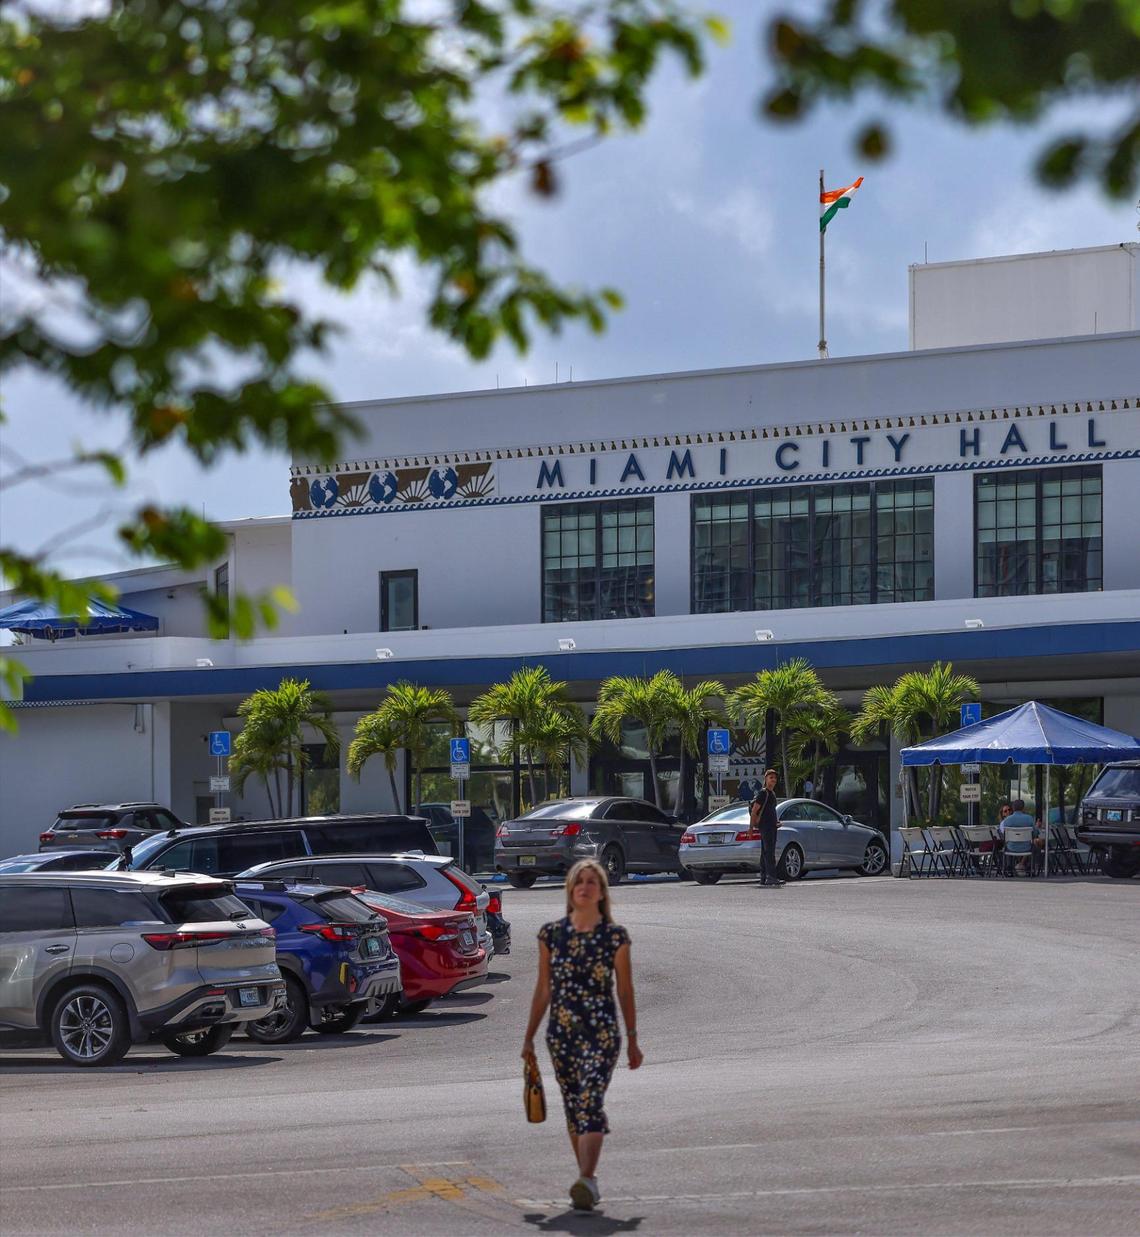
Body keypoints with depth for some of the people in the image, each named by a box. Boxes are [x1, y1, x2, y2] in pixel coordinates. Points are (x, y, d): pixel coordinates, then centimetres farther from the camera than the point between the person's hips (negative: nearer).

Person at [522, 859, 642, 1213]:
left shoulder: (615, 937, -1)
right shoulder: (552, 933, 5)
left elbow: (625, 991, 4)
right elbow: (543, 989, 11)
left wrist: (632, 1041, 6)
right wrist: (529, 1037, 11)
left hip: (601, 1032, -4)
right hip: (561, 1033, 4)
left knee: (590, 1102, -17)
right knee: (573, 1107, 10)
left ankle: (586, 1180, -26)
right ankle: (588, 1180, 21)